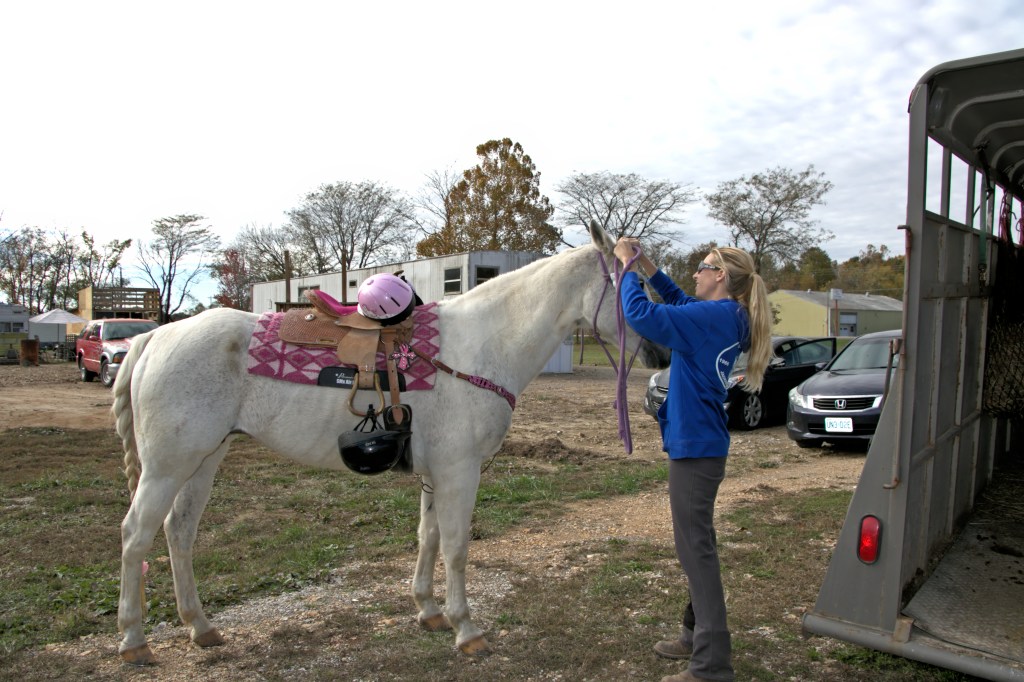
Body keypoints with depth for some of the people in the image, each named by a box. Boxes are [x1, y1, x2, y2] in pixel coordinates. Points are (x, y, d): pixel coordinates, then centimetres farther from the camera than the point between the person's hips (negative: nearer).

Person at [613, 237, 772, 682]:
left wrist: (628, 266, -10)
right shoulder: (729, 320, 9)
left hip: (694, 446, -10)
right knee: (697, 544, 20)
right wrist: (646, 266, 16)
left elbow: (641, 314, -25)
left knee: (695, 549, -4)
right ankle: (700, 635, 35)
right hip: (703, 443, 10)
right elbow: (681, 304, 25)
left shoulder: (713, 317, -19)